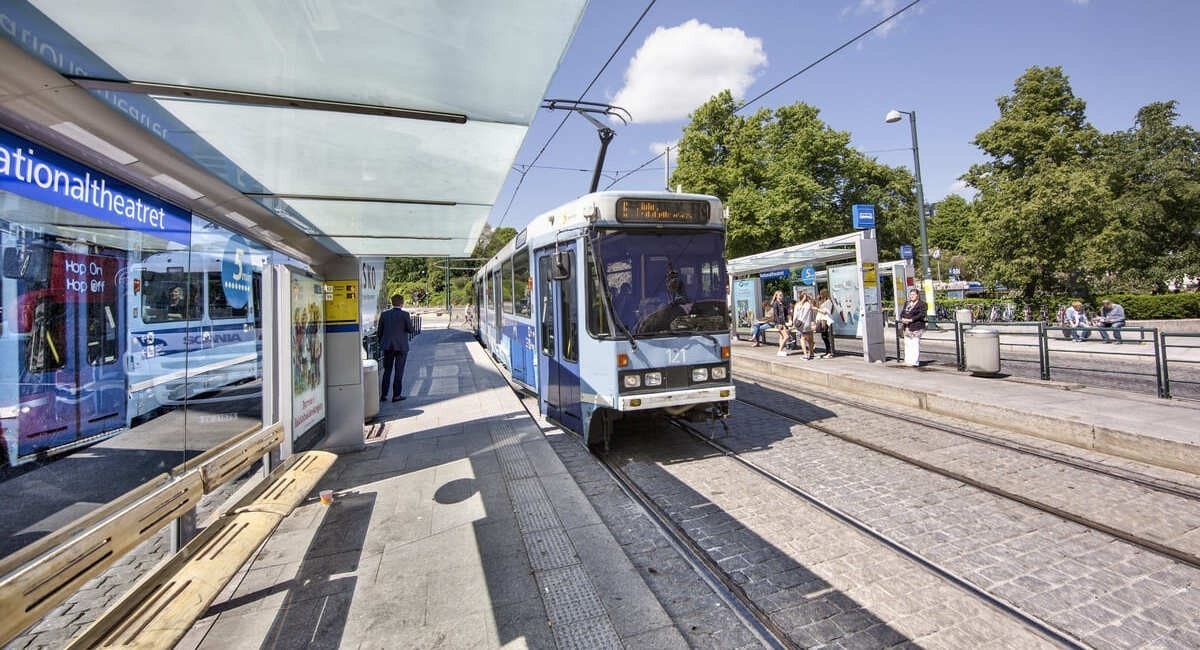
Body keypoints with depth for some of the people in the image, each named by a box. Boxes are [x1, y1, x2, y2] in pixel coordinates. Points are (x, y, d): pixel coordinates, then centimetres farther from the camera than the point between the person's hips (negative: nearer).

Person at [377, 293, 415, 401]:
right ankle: (396, 395, 7)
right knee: (398, 371, 4)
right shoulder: (405, 314, -10)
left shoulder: (384, 314, 3)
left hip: (387, 346, 4)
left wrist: (381, 343, 19)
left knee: (387, 370, 14)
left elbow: (380, 331, 7)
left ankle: (383, 394, 16)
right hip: (401, 346, -4)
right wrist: (410, 321, 12)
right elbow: (410, 330, -5)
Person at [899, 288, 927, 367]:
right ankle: (908, 361, 10)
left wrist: (911, 320, -19)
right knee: (907, 344, 5)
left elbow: (922, 315, -12)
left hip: (916, 327, -7)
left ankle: (915, 362, -6)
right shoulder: (907, 303, 20)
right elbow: (902, 313, 17)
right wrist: (903, 319, -5)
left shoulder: (921, 304, -2)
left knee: (915, 344, -8)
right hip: (906, 327, 7)